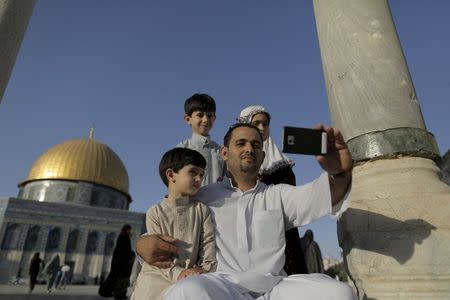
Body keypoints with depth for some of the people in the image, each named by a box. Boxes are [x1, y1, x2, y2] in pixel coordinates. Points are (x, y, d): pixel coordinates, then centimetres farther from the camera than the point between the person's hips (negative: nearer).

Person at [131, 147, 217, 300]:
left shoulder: (202, 210, 4)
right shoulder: (155, 212, -1)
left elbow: (208, 242, 1)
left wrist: (205, 269, -12)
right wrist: (177, 273, -18)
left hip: (191, 274, 1)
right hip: (158, 275, -1)